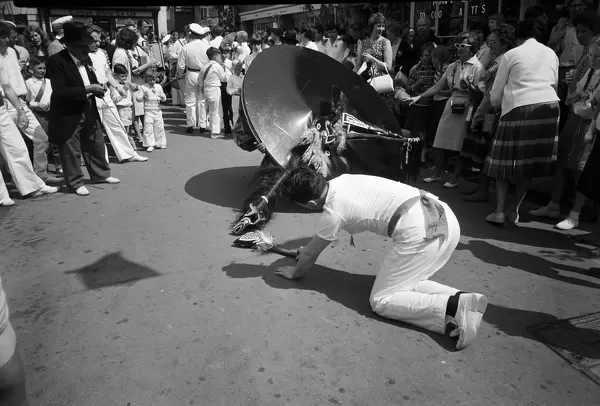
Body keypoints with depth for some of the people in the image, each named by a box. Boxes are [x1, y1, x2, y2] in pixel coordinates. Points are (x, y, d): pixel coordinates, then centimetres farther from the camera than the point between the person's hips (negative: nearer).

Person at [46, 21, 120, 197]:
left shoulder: (86, 58, 6)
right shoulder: (56, 61, -17)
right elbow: (59, 90, -24)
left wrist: (97, 88, -4)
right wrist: (87, 89, -27)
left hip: (89, 109, 7)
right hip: (68, 114, -7)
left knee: (96, 144, 16)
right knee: (71, 150, 4)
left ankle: (101, 174, 32)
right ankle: (75, 182, 18)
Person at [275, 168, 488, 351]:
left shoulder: (333, 212, -4)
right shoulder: (341, 181, 19)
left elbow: (310, 256, 12)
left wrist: (294, 272, 32)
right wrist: (309, 250, 51)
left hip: (420, 233, -9)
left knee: (380, 301, 3)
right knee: (406, 282, 22)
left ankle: (453, 306, -14)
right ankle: (460, 300, 0)